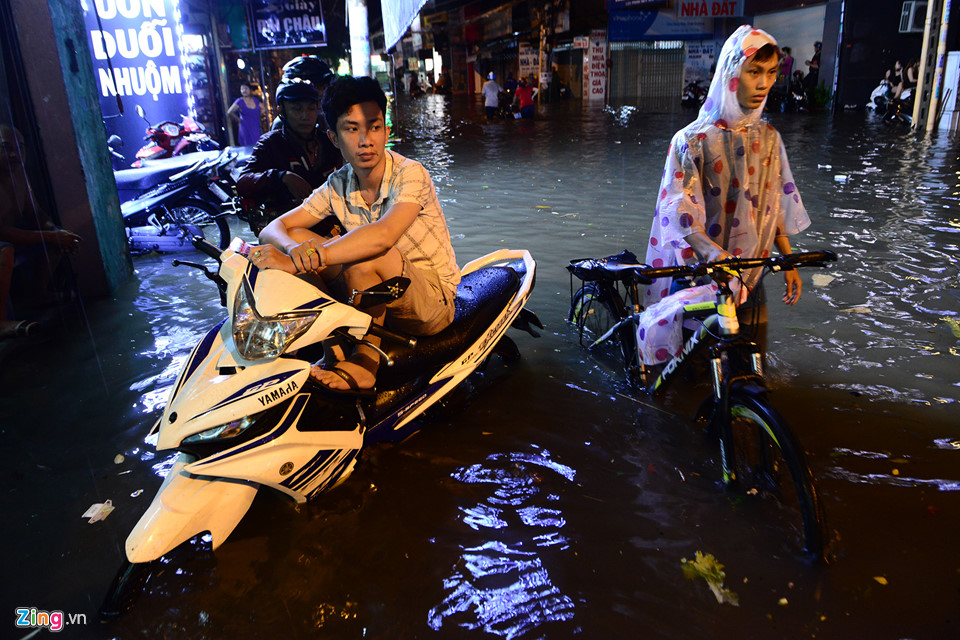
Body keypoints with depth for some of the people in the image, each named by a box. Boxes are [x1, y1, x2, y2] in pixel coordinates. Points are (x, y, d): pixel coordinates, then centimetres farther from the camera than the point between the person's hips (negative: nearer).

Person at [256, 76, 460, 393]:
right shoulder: (337, 186, -1)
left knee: (367, 256, -35)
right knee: (298, 238, -7)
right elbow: (272, 229, -3)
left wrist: (295, 262, -42)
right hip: (382, 297, 6)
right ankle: (334, 348, -11)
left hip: (434, 301, -6)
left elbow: (383, 235, -38)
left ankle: (364, 363, -16)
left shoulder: (410, 174, -19)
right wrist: (295, 249, -29)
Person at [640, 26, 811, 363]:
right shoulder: (693, 140, -10)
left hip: (749, 272, 5)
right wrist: (714, 254, -34)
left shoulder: (768, 138, 7)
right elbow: (680, 210, -19)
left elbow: (775, 206, 13)